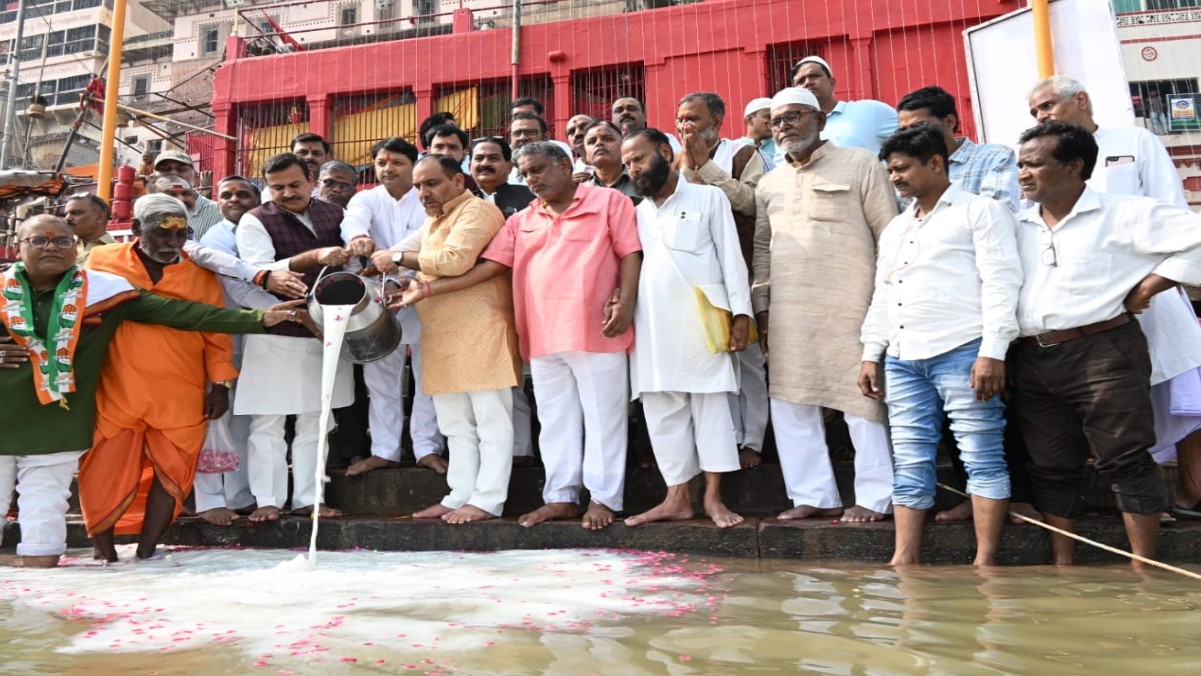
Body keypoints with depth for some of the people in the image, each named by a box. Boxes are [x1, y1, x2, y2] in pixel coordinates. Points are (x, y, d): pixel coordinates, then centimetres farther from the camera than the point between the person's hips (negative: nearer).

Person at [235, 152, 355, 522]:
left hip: (326, 333, 4)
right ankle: (267, 499, 10)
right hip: (275, 335, -4)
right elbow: (259, 273, -19)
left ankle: (308, 498, 20)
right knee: (268, 421, 1)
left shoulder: (334, 214, 9)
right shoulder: (255, 221, -4)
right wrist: (313, 257, -30)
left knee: (314, 420, 11)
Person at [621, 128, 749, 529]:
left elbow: (730, 257, 1)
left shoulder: (708, 199, 6)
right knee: (662, 411, 4)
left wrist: (741, 313, -8)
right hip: (652, 327, 4)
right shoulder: (636, 213, 19)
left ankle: (713, 496, 8)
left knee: (710, 405, 0)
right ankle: (676, 498, 12)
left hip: (701, 322, -4)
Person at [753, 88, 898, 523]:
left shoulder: (860, 165, 3)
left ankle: (874, 497, 9)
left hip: (850, 308, -5)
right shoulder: (769, 185, 17)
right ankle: (814, 495, 16)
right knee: (790, 402, 5)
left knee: (861, 399, -2)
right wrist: (761, 307, 9)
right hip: (788, 312, 5)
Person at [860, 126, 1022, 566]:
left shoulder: (980, 211, 3)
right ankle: (905, 559, 9)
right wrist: (871, 354, 17)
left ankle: (985, 561, 3)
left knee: (982, 456, -2)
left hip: (961, 352, -6)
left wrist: (993, 350, -15)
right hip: (902, 360, 7)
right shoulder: (895, 229, 24)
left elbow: (1001, 281, -7)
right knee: (910, 462, 5)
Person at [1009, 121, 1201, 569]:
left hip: (1102, 353, -5)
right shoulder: (1018, 226, 13)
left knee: (1125, 461, -2)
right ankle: (1064, 566, 21)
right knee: (1051, 467, 10)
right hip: (1032, 361, 6)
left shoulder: (1120, 214, -3)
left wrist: (1146, 289, -8)